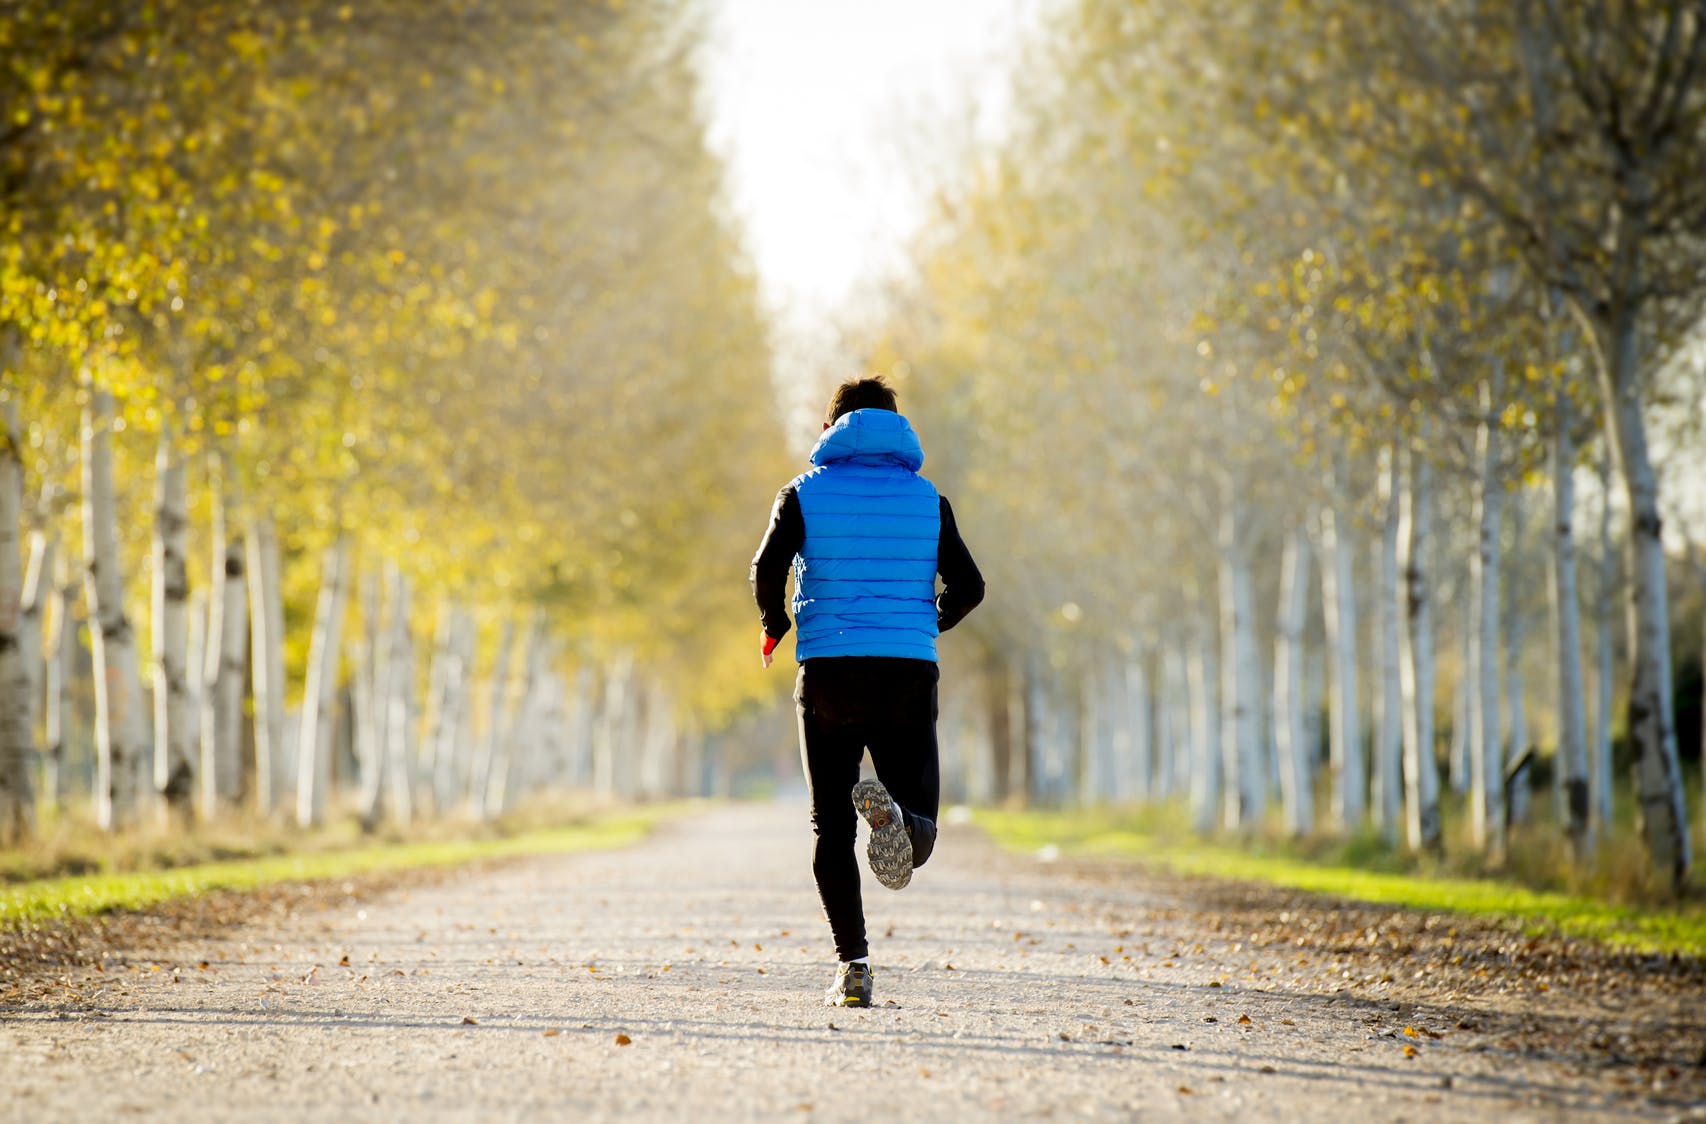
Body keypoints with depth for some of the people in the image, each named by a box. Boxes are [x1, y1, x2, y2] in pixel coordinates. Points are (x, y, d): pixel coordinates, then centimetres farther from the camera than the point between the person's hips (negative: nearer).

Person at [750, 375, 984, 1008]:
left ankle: (852, 963, -6)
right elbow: (968, 586, 3)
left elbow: (767, 570, -9)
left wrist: (774, 626, 10)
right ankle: (893, 811, -32)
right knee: (918, 841, 5)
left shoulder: (805, 493, 5)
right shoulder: (926, 498, 10)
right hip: (910, 674, 1)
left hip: (829, 672, -1)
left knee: (832, 830, 9)